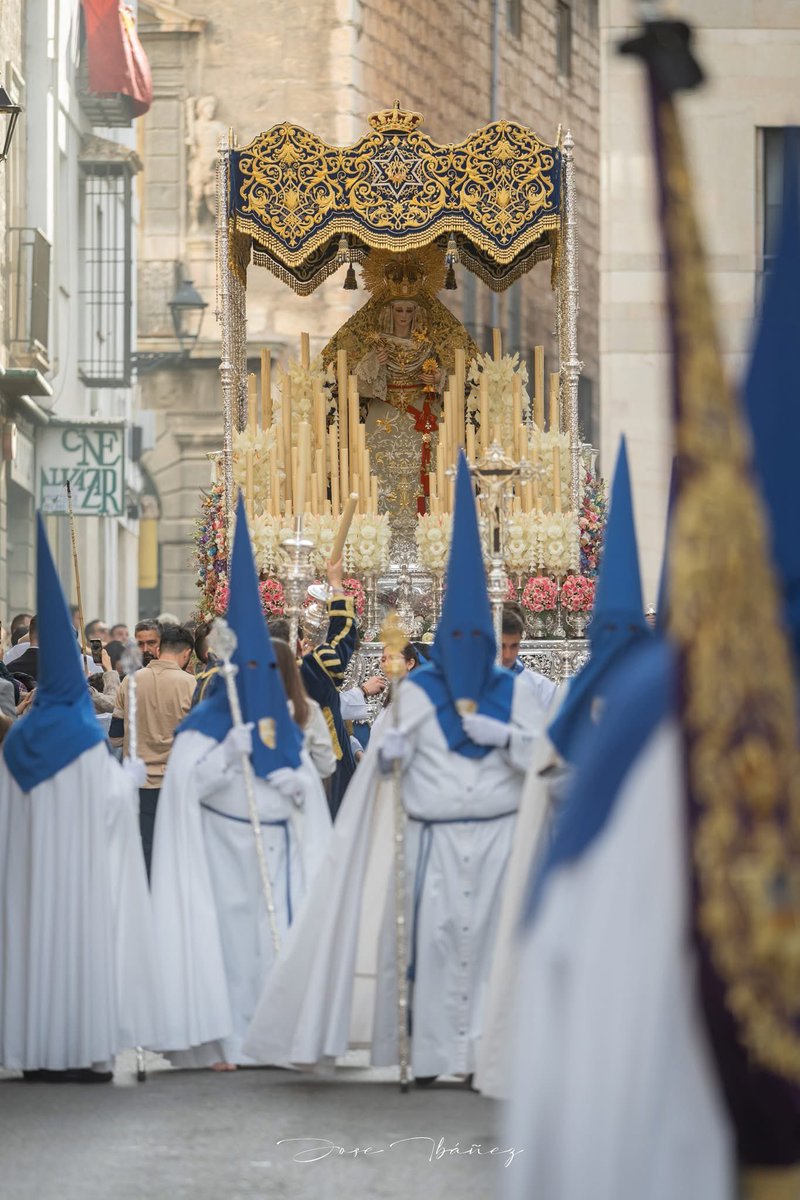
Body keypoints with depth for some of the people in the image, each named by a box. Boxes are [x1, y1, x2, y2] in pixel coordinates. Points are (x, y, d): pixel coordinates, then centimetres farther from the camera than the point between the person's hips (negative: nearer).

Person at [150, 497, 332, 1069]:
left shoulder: (282, 724, 12)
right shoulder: (206, 721, -3)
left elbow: (309, 777, 12)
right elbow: (190, 783, -13)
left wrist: (297, 782, -10)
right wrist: (229, 753, -26)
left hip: (275, 849, 5)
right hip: (222, 846, -5)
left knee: (277, 930, 0)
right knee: (225, 932, -8)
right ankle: (219, 1038, -5)